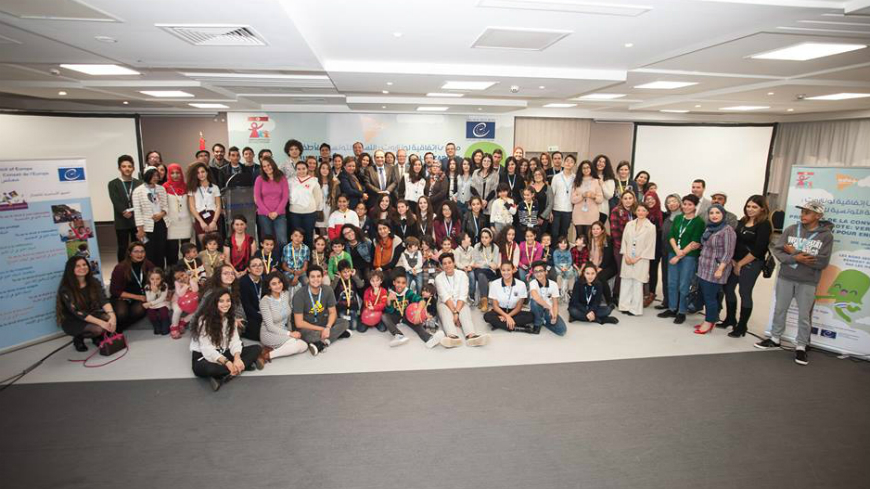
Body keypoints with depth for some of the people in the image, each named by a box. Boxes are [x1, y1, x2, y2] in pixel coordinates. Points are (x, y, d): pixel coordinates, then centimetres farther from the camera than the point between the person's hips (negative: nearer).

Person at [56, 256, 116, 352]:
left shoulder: (94, 282, -5)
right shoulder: (65, 289, -19)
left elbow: (103, 300, -18)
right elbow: (77, 312, -25)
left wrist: (112, 315, -39)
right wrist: (101, 322, -36)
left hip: (91, 315, 5)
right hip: (72, 322, -5)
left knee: (110, 319, -27)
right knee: (99, 328, -31)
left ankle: (97, 337, 5)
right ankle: (78, 338, 1)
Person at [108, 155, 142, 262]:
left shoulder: (139, 183, 10)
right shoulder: (113, 184, 5)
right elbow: (116, 201, -8)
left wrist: (132, 211, -15)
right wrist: (125, 211, -22)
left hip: (137, 220, 2)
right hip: (122, 222, -2)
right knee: (123, 248, 3)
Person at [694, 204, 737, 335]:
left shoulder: (727, 230, -12)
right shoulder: (709, 228, 12)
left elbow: (728, 253, -16)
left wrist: (720, 269, -20)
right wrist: (700, 263, 19)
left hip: (715, 270, -8)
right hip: (704, 268, 8)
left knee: (710, 296, -3)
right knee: (705, 296, 11)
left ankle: (709, 323, 9)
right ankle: (709, 321, 22)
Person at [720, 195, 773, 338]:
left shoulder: (764, 225, -11)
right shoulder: (742, 221, 9)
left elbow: (757, 250, -17)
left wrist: (740, 264, -12)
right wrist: (733, 261, -3)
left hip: (751, 264, -7)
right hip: (735, 262, 7)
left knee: (745, 293, -1)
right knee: (728, 289, 12)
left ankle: (741, 327, 11)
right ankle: (730, 319, 29)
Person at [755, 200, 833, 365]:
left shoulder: (826, 235, -7)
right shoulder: (791, 229, 0)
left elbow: (822, 263, -14)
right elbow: (777, 251, -4)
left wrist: (795, 252, -13)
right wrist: (796, 258, -20)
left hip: (808, 282, -3)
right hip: (785, 278, 3)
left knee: (804, 316, 5)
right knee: (779, 310, 13)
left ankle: (801, 347, 19)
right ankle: (775, 339, 28)